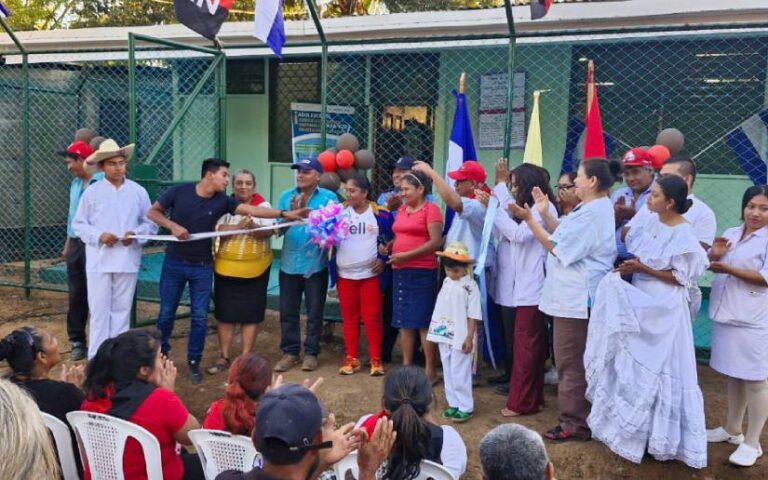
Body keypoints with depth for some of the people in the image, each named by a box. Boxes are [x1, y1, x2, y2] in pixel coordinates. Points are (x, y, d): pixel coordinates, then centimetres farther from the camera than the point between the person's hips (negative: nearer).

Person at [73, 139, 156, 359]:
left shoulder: (138, 192, 2)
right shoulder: (92, 192, 0)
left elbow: (151, 224, 5)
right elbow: (79, 224, 4)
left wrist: (135, 235, -13)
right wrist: (99, 236, -12)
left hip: (127, 260, 1)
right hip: (98, 261, -1)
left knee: (121, 310, 9)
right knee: (99, 311, 2)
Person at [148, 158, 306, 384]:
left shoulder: (222, 201, -7)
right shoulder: (179, 191, -10)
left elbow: (252, 209, -16)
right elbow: (153, 212, -1)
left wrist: (284, 214, -26)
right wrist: (172, 226, -19)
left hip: (202, 266, 2)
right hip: (174, 263, -1)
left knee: (200, 317, 3)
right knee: (166, 313, 8)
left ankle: (194, 362, 18)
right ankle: (160, 355, 30)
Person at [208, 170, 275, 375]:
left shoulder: (263, 205, -2)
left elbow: (268, 232, -15)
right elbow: (218, 230, -12)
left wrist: (253, 226, -35)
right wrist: (238, 227, -27)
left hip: (255, 269, -1)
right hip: (226, 268, 1)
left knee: (250, 314, 4)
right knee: (225, 314, 7)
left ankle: (245, 358, 15)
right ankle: (223, 357, 19)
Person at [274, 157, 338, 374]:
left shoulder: (329, 197, -4)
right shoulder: (286, 196, 5)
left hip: (316, 264, -3)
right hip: (289, 263, 3)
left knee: (314, 312, 7)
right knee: (288, 311, 8)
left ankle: (311, 352, 19)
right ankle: (290, 352, 20)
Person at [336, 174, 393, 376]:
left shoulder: (380, 213, -4)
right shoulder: (340, 211, 2)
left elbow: (392, 239, 4)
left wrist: (383, 259, -6)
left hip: (371, 274, -2)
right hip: (345, 274, 3)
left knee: (372, 318, 2)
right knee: (349, 318, 9)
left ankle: (376, 359, 12)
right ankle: (351, 359, 18)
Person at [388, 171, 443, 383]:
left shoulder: (431, 209, -7)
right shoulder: (401, 209, 15)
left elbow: (436, 242, -15)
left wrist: (407, 255, -18)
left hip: (422, 272, -7)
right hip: (400, 271, 7)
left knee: (423, 321, -5)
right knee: (404, 321, 9)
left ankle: (430, 370, 2)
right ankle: (407, 365, 17)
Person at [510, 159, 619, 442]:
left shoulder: (592, 212, -18)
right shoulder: (597, 209, 16)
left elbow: (559, 248, -18)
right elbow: (566, 238, 14)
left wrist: (529, 218, -15)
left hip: (576, 297, -11)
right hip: (574, 295, 11)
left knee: (571, 362, -3)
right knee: (575, 361, 16)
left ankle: (574, 424, 5)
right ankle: (577, 418, 26)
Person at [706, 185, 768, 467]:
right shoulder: (731, 233, 11)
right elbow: (712, 266, 18)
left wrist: (728, 269, -19)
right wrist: (714, 255, -4)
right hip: (727, 315, 7)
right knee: (733, 375, 18)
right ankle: (732, 430, 32)